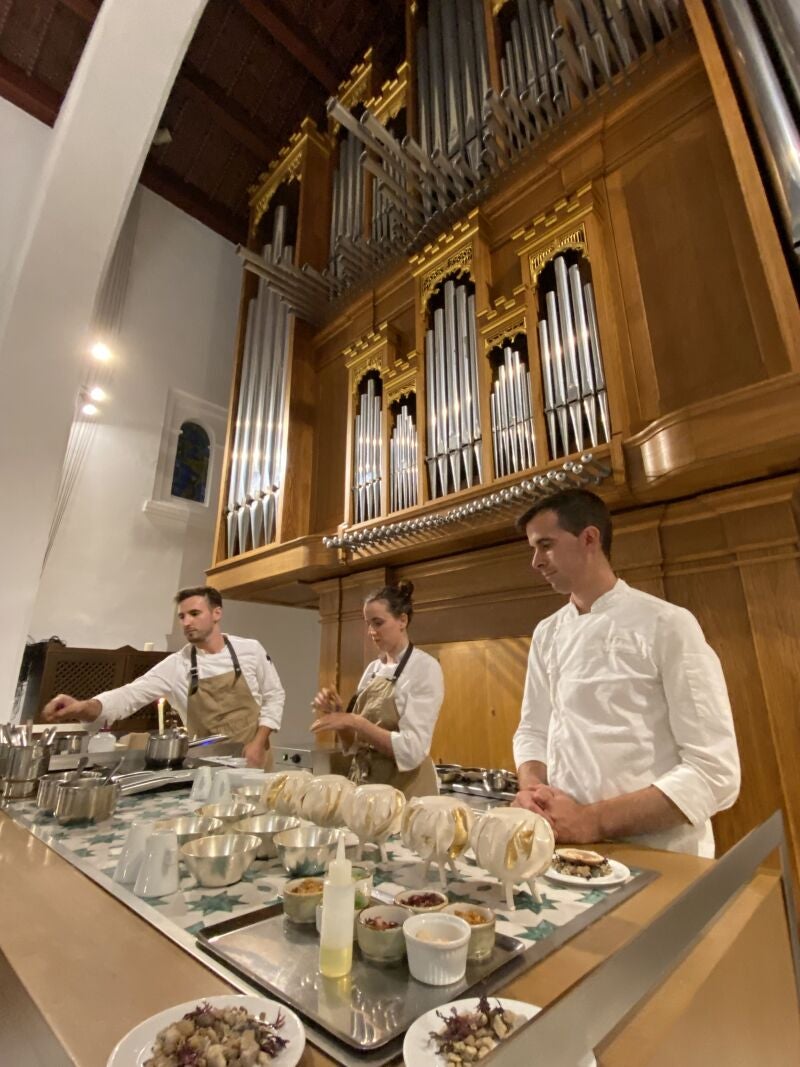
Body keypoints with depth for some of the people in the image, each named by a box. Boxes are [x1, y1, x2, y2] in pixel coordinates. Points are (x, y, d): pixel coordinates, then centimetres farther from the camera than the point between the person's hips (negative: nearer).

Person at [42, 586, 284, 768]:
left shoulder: (250, 649, -7)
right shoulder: (175, 666, -5)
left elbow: (274, 696, 0)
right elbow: (131, 695, -13)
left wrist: (258, 743, -9)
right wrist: (83, 707, -30)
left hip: (252, 761, -1)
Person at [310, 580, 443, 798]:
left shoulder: (425, 667, -15)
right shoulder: (373, 669, 5)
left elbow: (412, 750, -21)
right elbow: (353, 744, 8)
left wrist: (355, 722, -25)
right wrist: (336, 714, -9)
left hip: (404, 790, -6)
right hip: (363, 784, 6)